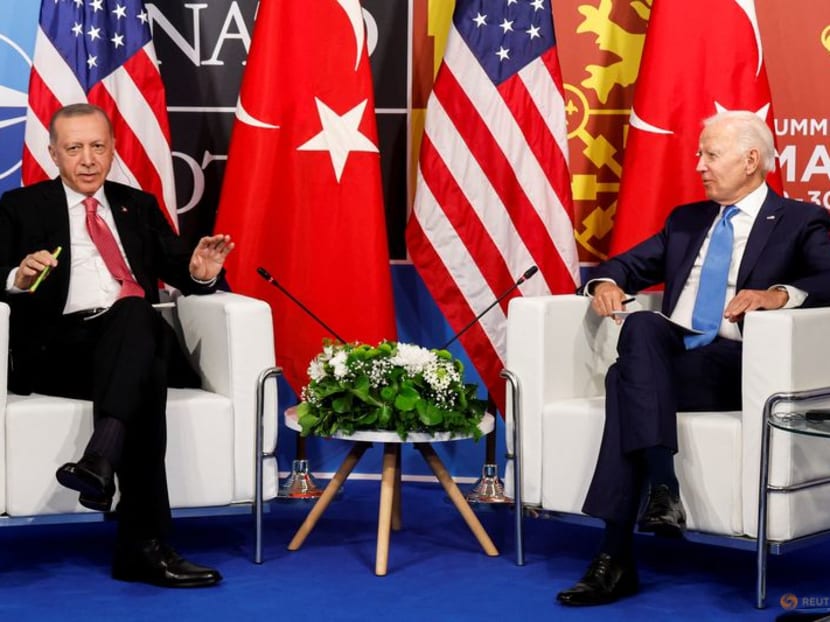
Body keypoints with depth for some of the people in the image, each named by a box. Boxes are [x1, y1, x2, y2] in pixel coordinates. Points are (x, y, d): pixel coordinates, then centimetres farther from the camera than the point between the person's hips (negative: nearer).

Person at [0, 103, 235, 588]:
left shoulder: (138, 206, 27)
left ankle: (100, 460, -53)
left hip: (137, 334, 3)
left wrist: (200, 272, -4)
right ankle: (145, 545, -44)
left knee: (135, 313, -38)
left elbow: (176, 270, 21)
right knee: (146, 376, -37)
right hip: (56, 348, -3)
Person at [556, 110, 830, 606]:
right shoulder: (686, 220, 26)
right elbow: (631, 264, 26)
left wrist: (780, 294, -27)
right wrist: (606, 282, 2)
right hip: (669, 354, 5)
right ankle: (663, 488, -37)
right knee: (641, 326, -32)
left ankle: (617, 558, -32)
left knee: (627, 378, -31)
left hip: (735, 366, -5)